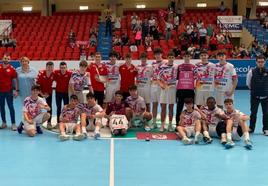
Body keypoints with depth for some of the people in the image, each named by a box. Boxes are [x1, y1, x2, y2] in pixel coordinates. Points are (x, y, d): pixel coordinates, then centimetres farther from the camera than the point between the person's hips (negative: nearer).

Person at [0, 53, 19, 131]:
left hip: (9, 91, -3)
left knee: (11, 107, 0)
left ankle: (13, 124, 4)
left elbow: (15, 80, -3)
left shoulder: (12, 69, -5)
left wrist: (16, 90, -8)